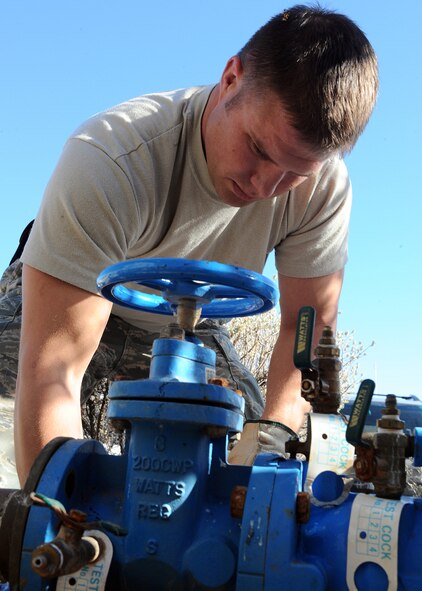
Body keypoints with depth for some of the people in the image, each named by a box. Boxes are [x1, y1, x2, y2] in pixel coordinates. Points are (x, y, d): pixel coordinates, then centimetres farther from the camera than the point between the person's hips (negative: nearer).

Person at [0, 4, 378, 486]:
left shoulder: (325, 187, -25)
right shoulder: (110, 160, -39)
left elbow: (311, 323, -17)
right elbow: (52, 371, -43)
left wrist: (273, 431, -34)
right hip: (65, 304, -3)